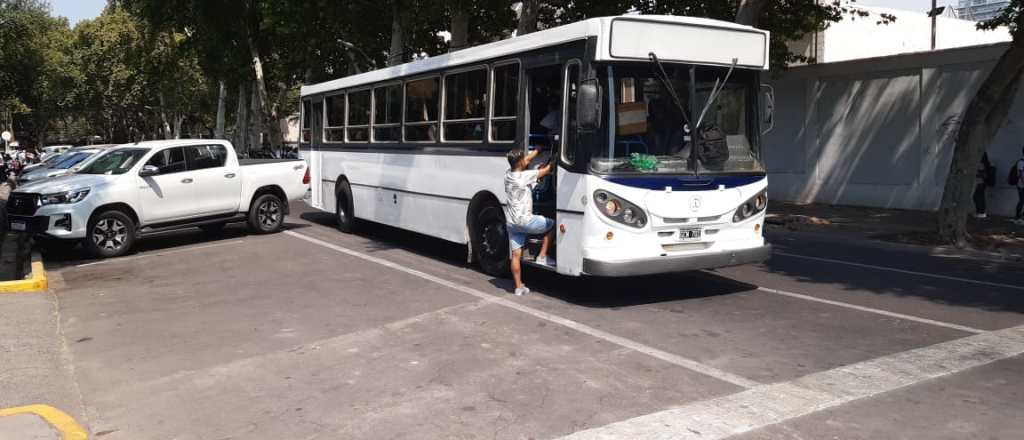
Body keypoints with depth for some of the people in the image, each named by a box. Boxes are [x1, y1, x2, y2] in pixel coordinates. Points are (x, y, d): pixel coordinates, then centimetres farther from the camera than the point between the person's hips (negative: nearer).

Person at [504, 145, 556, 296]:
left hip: (512, 223, 7)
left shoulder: (508, 174, 5)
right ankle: (542, 256, 13)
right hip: (526, 221, -7)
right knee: (553, 225, 14)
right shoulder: (525, 176, -15)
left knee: (516, 255, 8)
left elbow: (524, 162, 23)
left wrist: (538, 149, 32)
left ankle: (519, 287, 12)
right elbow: (547, 170, -4)